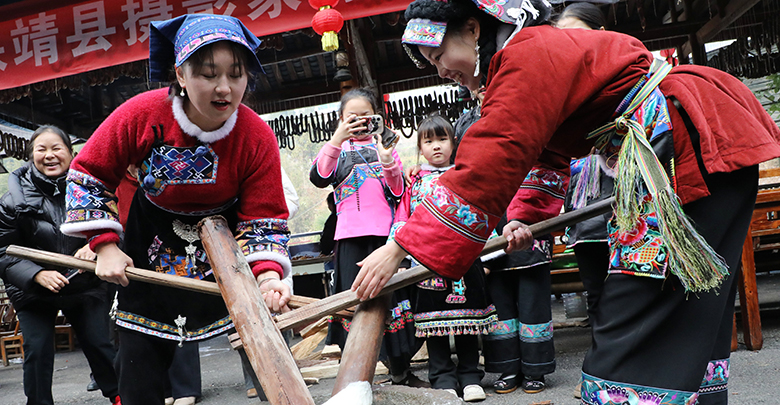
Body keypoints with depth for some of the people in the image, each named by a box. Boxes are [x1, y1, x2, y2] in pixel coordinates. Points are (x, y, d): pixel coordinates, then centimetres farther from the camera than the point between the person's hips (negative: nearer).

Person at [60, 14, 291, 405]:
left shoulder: (258, 138, -24)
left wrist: (268, 274, -37)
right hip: (154, 240, 1)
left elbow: (263, 219, -19)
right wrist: (105, 245, -16)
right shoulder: (142, 114, -24)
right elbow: (88, 173, -10)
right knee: (139, 356, 5)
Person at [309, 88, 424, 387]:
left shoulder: (385, 146, 15)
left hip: (385, 232, 1)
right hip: (351, 236, -1)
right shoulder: (338, 149, 13)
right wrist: (337, 139, -16)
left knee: (392, 294, 4)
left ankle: (400, 370, 17)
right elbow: (318, 178, -8)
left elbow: (398, 193, 6)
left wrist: (388, 161, -10)